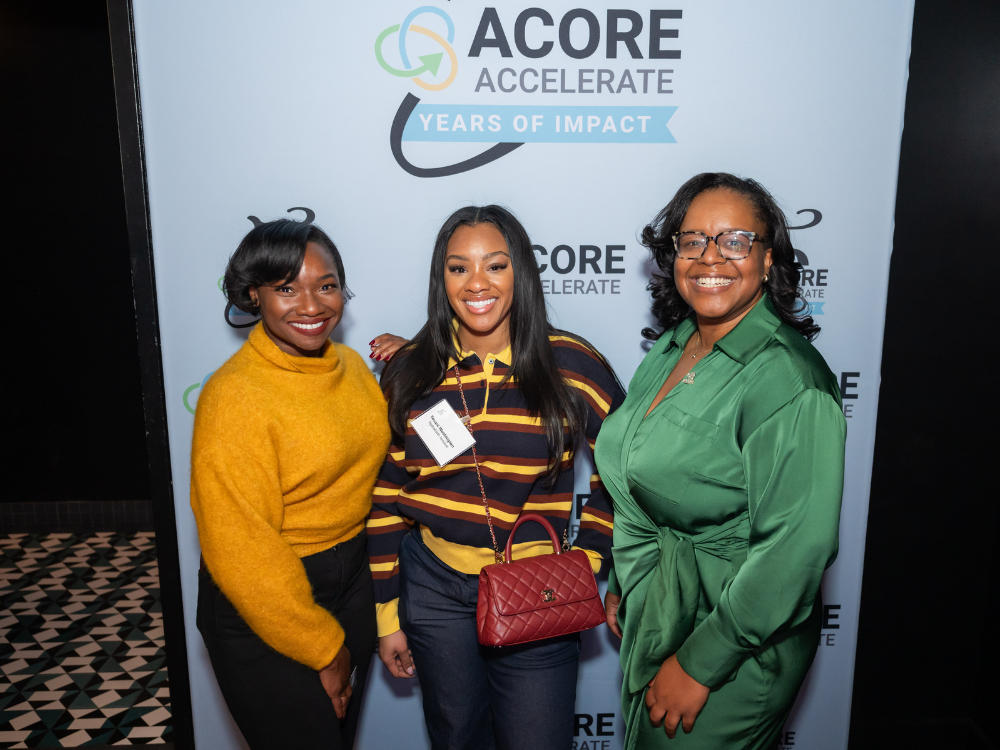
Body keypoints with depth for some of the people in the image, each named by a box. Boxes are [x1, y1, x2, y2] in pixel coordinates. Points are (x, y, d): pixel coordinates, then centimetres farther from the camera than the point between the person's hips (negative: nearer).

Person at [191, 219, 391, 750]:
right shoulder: (233, 396, -22)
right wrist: (323, 649, -12)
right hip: (263, 610, -7)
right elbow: (241, 554, -21)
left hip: (352, 580, 7)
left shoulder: (351, 364, 0)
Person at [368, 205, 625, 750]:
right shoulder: (408, 373, -5)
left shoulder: (572, 365, -11)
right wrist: (387, 615, 3)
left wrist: (587, 559, -4)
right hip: (434, 587, 2)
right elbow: (385, 499, 0)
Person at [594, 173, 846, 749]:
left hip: (737, 642, -7)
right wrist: (621, 585, 15)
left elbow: (795, 548, -26)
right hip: (651, 613, 7)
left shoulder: (789, 382, -24)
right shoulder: (671, 347, 1)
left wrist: (699, 664, -20)